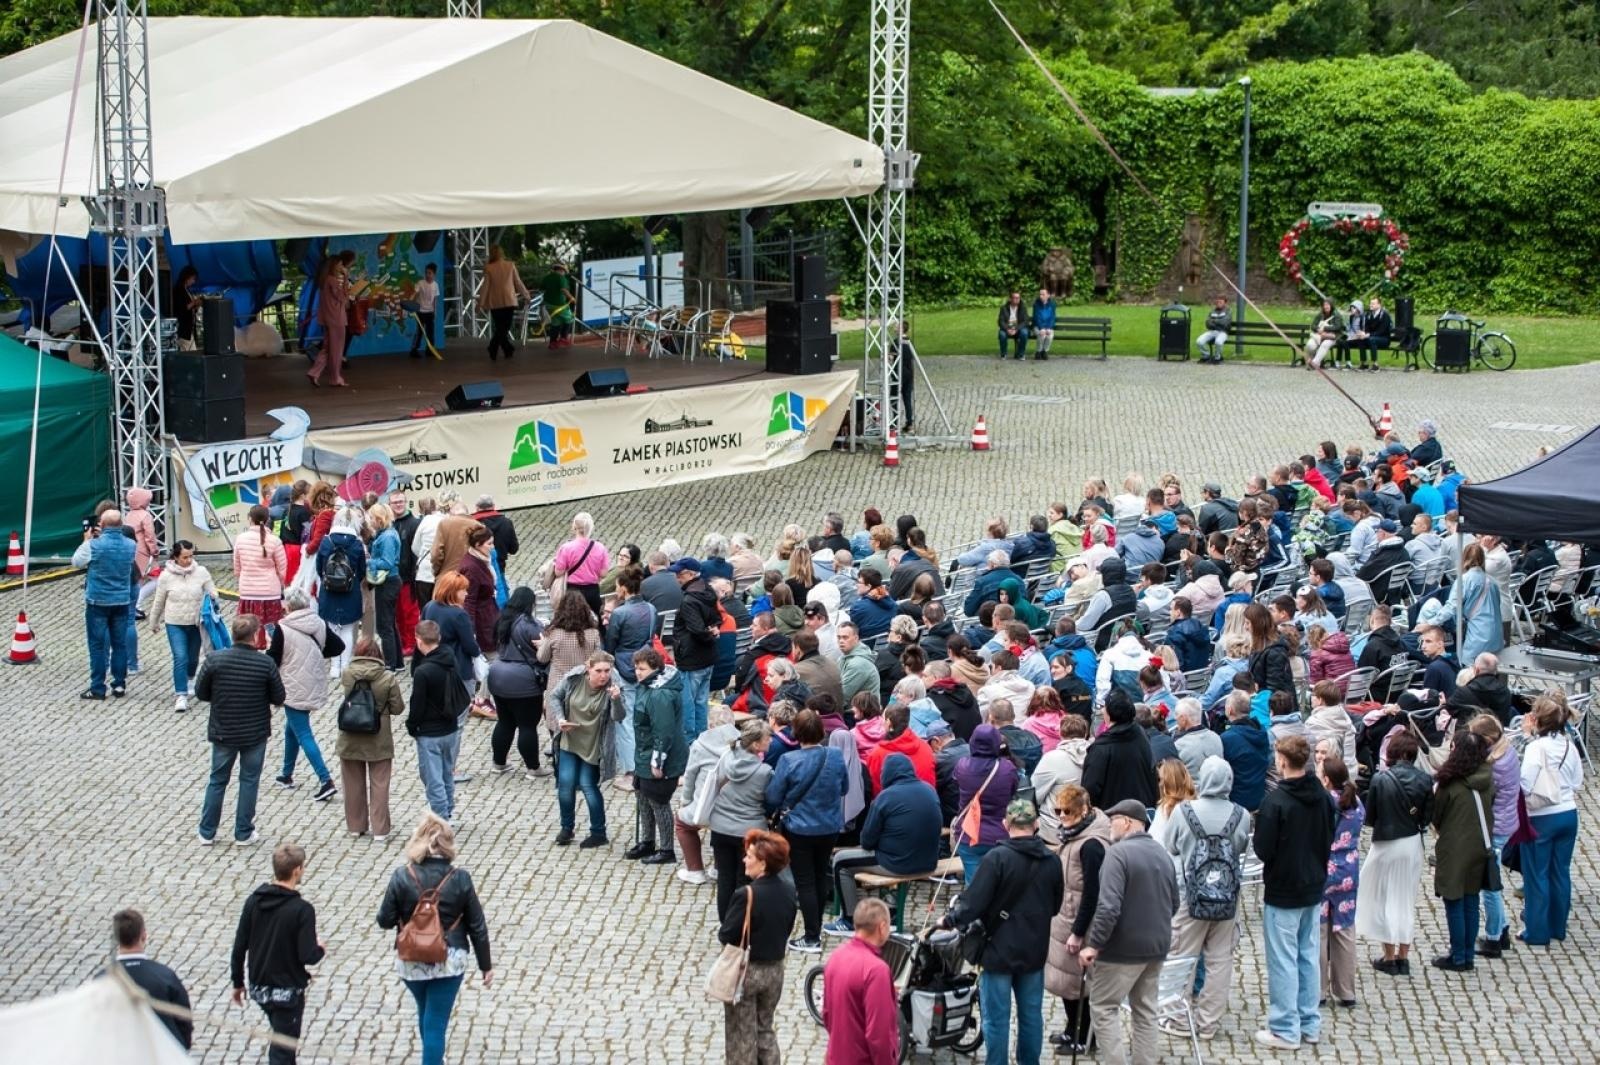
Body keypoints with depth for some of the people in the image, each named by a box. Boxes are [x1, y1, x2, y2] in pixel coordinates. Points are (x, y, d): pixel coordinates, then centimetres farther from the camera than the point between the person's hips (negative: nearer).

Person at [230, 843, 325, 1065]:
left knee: (283, 1039, 27)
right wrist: (321, 949, 2)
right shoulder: (301, 909, -20)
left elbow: (239, 946, 0)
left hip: (258, 987, 6)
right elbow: (307, 956, -21)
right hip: (287, 990, -6)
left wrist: (238, 982, 12)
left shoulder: (254, 901, -3)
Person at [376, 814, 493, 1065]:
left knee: (426, 1015, 26)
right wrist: (486, 965, 6)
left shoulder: (402, 877, -13)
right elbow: (477, 926, -5)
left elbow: (385, 921, -6)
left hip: (412, 962, 2)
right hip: (449, 962, -2)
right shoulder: (460, 879, -12)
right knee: (436, 1022, 4)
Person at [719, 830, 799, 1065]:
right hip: (775, 969, 6)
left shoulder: (746, 895, -25)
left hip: (745, 972, -6)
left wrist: (721, 930, 0)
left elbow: (726, 937, -20)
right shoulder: (788, 891, -4)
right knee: (765, 1029, 21)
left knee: (741, 1035, 9)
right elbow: (787, 928, 7)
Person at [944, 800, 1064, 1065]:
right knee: (1031, 1014, 14)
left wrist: (950, 919, 0)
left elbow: (974, 902, -17)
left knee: (997, 1018, 2)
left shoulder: (997, 858, -17)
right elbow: (1055, 906, 11)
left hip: (1000, 949, -5)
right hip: (1035, 951, 5)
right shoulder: (1052, 861, 0)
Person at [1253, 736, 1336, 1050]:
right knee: (1308, 956, 15)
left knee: (1283, 961, 1)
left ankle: (1285, 1030, 6)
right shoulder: (1322, 797, -1)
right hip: (1314, 888, 6)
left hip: (1282, 892, -6)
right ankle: (1310, 1024, 22)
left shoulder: (1275, 800, -22)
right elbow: (1329, 839, 10)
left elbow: (1263, 850, -19)